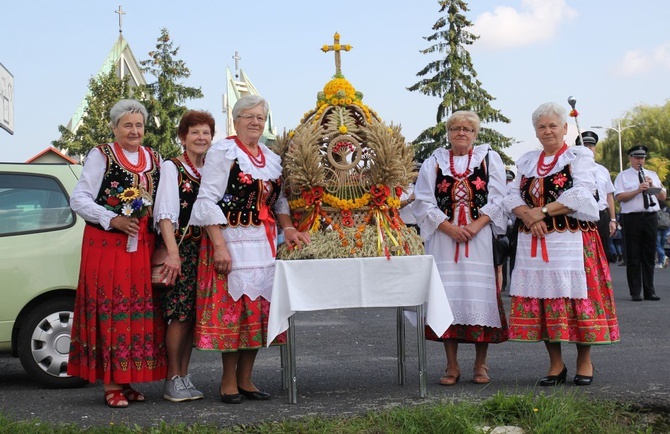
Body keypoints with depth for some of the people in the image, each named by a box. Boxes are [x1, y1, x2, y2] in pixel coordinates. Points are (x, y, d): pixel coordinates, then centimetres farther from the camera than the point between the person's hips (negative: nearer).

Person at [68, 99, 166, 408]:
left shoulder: (155, 160, 15)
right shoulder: (101, 156, 0)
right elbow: (78, 199, -5)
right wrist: (112, 220, -16)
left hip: (142, 247, 5)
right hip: (106, 246, -5)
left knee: (141, 311, 4)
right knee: (110, 310, -5)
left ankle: (127, 380, 14)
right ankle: (111, 384, 0)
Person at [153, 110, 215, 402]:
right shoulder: (172, 168, -1)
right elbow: (165, 213, -9)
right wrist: (172, 253, -18)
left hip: (206, 251, 5)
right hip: (182, 249, -5)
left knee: (194, 314, 7)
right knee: (180, 314, -7)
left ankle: (183, 376, 15)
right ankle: (172, 379, 2)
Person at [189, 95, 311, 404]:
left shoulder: (272, 158, 16)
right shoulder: (222, 152, -4)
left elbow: (279, 200, 17)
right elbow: (208, 201, -10)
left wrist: (288, 229, -2)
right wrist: (219, 245, -18)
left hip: (264, 244, 6)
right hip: (232, 241, -6)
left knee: (259, 309, 6)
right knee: (232, 307, -6)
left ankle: (245, 379, 16)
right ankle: (228, 382, 5)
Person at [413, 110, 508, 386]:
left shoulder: (489, 158, 10)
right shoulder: (434, 162, 12)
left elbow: (497, 200, 2)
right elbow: (424, 202, 3)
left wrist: (475, 226, -12)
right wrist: (449, 227, -10)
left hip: (480, 237, -1)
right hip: (444, 238, 1)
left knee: (480, 294, -3)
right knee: (447, 294, -2)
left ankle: (480, 365, 8)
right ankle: (452, 366, 7)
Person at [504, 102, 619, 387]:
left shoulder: (579, 157, 2)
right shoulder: (526, 162, 17)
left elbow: (581, 195, -11)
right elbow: (512, 196, 10)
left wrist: (544, 211, -14)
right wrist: (527, 214, -10)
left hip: (572, 239, -4)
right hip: (534, 242, 4)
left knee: (576, 297, -4)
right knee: (541, 300, 2)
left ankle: (585, 362, 12)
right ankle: (556, 365, 13)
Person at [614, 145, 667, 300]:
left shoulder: (652, 175, 17)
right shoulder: (623, 176, 4)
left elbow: (663, 196, 11)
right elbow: (619, 197, -9)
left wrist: (652, 186, -6)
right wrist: (638, 190, -18)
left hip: (650, 218, 4)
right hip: (632, 218, -4)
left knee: (649, 256, 6)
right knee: (633, 257, -1)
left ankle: (649, 291, 12)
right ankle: (635, 292, 4)